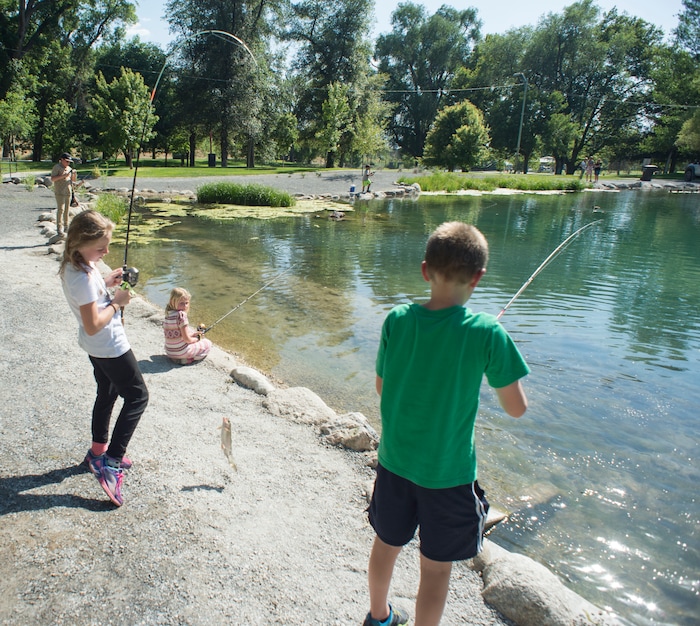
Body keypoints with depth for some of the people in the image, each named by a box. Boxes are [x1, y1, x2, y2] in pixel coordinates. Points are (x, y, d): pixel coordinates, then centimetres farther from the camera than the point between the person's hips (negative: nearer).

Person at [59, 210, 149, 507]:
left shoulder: (72, 265, -1)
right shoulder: (83, 277, -30)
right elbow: (93, 325, -30)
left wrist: (106, 282, 4)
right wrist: (116, 302, -19)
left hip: (95, 347, 10)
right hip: (110, 346, -10)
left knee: (106, 394, 23)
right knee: (137, 396, 1)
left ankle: (99, 451, 39)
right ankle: (111, 463, -2)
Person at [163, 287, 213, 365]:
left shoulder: (168, 315, 2)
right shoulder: (181, 315, -24)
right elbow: (187, 339, -21)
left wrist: (192, 334, 13)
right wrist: (196, 339, 0)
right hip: (181, 352, -8)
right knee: (208, 344, 12)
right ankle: (186, 359, -1)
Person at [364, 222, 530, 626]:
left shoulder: (397, 320, -11)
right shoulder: (487, 334, -20)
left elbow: (382, 387, 1)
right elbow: (517, 408, -10)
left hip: (395, 461, 4)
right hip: (448, 472, -4)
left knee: (386, 544, 25)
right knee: (437, 567, 16)